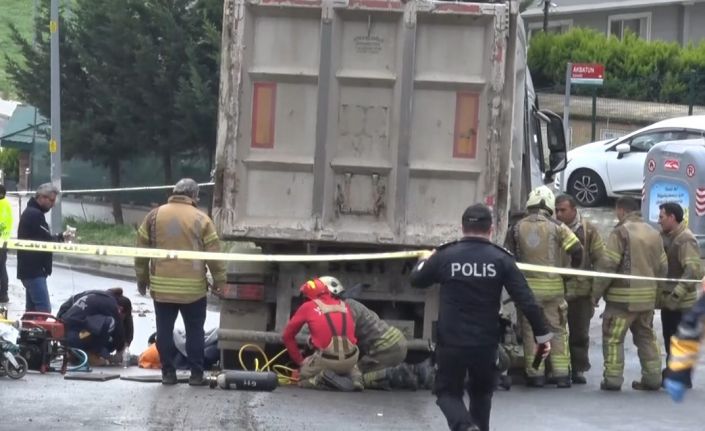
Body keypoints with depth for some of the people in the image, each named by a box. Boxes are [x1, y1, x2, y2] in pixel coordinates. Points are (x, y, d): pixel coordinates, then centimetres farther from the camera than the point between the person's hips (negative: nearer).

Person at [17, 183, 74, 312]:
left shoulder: (31, 212, 18)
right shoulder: (35, 214, -15)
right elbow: (47, 241, -18)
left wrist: (61, 236, 7)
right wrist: (62, 238, 1)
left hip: (29, 269, 11)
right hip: (34, 271, -11)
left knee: (32, 310, 12)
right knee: (44, 311, -15)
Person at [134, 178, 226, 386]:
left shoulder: (154, 216, 3)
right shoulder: (201, 219, -2)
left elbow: (142, 250, 7)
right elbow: (213, 253, -2)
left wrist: (142, 279, 17)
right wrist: (219, 281, 9)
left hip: (162, 286, 1)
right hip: (193, 287, -1)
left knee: (164, 330, 8)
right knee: (194, 331, 8)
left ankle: (168, 373, 9)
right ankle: (196, 374, 8)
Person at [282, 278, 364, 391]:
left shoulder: (307, 307, 9)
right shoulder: (344, 306, 17)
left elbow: (287, 335, 17)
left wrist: (300, 361, 24)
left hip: (327, 359, -3)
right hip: (350, 358, 3)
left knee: (302, 378, 26)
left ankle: (320, 378, -6)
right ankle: (355, 377, 7)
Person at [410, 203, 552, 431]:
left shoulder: (444, 256, -5)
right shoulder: (501, 259, -4)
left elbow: (416, 280, 15)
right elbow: (527, 301, -7)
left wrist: (424, 261, 38)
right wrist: (542, 335, 4)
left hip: (451, 342, -1)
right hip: (486, 343, 1)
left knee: (448, 391, 12)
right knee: (481, 392, 24)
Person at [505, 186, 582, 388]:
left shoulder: (518, 228, 2)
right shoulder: (556, 227, -3)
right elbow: (576, 249, -9)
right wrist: (574, 268, 9)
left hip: (527, 286, 0)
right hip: (553, 286, 0)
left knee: (530, 331, 6)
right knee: (557, 330, 7)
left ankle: (535, 373, 4)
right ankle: (561, 374, 5)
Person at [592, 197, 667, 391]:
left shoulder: (621, 232, -11)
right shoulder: (653, 233, 12)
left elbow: (607, 265, -14)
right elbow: (662, 267, 13)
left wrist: (597, 293, -7)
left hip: (623, 295, -7)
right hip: (648, 295, 7)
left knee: (613, 338, 0)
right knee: (646, 337, 15)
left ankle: (613, 379, -3)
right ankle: (652, 378, 15)